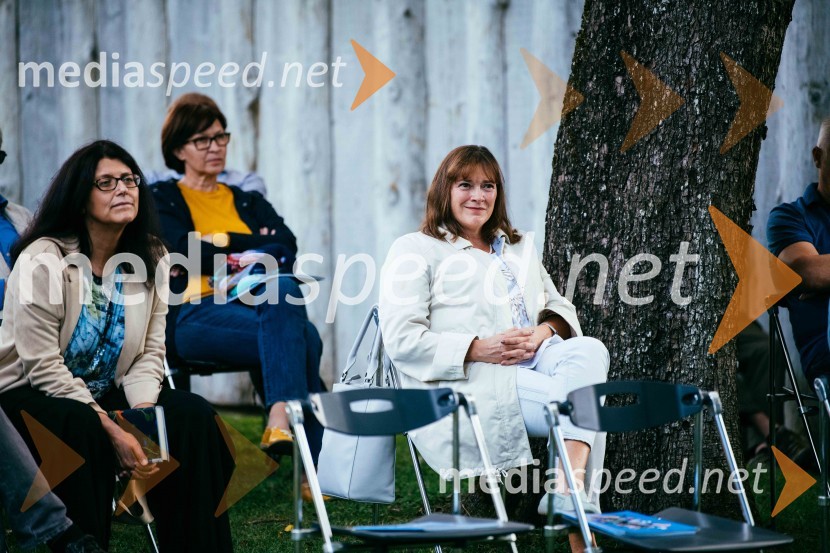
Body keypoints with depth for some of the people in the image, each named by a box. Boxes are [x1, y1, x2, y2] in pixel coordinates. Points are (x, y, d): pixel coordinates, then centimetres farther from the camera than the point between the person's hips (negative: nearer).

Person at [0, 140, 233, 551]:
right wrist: (111, 430, -26)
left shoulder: (149, 260, 4)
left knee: (192, 417, -18)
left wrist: (142, 412, -21)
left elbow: (150, 354, 1)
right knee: (80, 428, -38)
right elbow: (43, 367, -19)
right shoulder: (43, 260, -15)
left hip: (105, 394, 6)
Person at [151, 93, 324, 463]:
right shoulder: (163, 200, 18)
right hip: (197, 312, -3)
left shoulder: (249, 203, 30)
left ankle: (281, 420, -50)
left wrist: (225, 243, -1)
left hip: (258, 302, 4)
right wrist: (255, 245, 6)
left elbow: (286, 249, 10)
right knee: (301, 338, -35)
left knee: (284, 288, -38)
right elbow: (186, 253, -2)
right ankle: (316, 466, -44)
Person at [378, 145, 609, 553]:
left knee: (589, 351, -29)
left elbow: (561, 308, 23)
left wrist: (543, 331, -4)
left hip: (529, 363, 6)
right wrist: (478, 349, -15)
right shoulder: (415, 250, 9)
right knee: (577, 395, -29)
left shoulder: (518, 248, 30)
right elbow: (401, 339, -3)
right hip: (467, 383, -6)